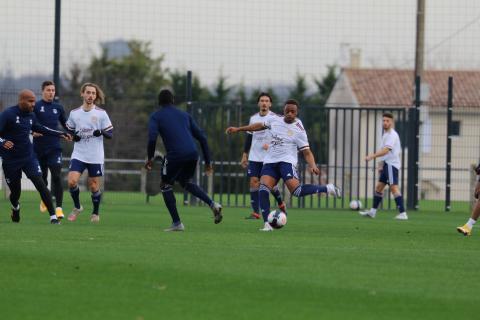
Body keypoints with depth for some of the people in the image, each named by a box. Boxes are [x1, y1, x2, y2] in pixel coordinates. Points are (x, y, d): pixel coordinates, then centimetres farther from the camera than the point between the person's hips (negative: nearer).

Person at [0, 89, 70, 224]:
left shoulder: (31, 115, 5)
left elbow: (39, 128, 25)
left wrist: (59, 134, 24)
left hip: (29, 157, 4)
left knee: (40, 184, -13)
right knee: (15, 191, 8)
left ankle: (53, 216, -15)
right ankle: (15, 208, 44)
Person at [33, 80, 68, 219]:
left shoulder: (58, 108, 9)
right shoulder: (35, 106, -1)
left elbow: (65, 125, 21)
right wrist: (32, 132, -21)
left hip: (55, 148, 1)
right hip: (39, 148, -1)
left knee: (57, 177, -13)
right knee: (42, 177, 11)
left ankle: (59, 208, -14)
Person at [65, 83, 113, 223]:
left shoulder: (101, 113, -3)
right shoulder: (74, 113, 4)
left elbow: (110, 134, -1)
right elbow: (69, 131, 17)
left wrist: (102, 132, -23)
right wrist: (73, 136, -6)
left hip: (96, 157, -1)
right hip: (78, 155, 1)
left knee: (94, 186, 3)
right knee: (72, 181, -15)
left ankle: (95, 213, 25)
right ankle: (77, 207, 9)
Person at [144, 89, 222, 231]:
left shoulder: (156, 116, 11)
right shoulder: (184, 115, 24)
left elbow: (152, 138, -7)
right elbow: (202, 137, 19)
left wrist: (150, 158, 6)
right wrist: (207, 161, 21)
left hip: (175, 155, -5)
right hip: (192, 154, 5)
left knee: (166, 186, 17)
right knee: (185, 182, 29)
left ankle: (176, 223, 9)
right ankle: (212, 204, 10)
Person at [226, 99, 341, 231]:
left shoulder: (299, 130, -5)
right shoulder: (275, 120, 8)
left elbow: (307, 152, -4)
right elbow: (259, 126, 26)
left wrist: (313, 166, -23)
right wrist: (238, 129, 28)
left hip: (287, 161, -5)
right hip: (270, 162, 5)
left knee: (296, 190, -26)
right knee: (263, 189, -18)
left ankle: (327, 188, -7)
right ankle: (267, 224, -17)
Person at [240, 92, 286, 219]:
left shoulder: (275, 118, -4)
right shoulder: (253, 118, 10)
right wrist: (244, 155, 13)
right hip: (254, 157, 4)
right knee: (254, 181, -6)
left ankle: (281, 204, 25)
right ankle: (255, 212, -4)